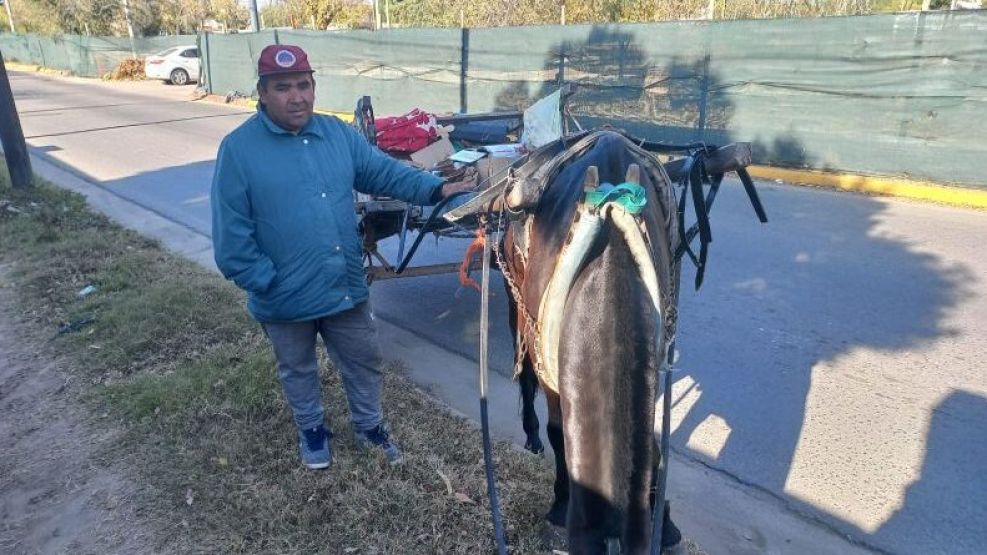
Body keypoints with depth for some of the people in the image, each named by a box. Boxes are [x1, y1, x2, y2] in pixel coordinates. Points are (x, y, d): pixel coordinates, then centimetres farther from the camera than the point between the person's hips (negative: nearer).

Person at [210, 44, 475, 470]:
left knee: (364, 361, 18)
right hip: (285, 296, -3)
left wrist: (436, 188, -16)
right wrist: (264, 281, -17)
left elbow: (385, 172, -1)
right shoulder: (239, 149, -12)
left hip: (346, 285, 3)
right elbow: (231, 232, -13)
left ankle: (369, 426, 42)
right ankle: (312, 429, 46)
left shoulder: (338, 134, 1)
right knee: (298, 370, 21)